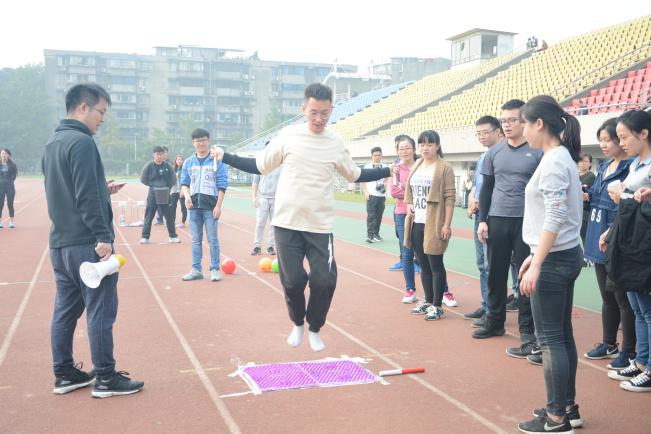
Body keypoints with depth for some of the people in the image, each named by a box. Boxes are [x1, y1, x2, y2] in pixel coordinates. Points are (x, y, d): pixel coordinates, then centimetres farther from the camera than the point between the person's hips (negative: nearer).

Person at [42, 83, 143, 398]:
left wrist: (102, 191, 15)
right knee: (101, 311, -2)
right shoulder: (82, 142, -14)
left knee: (65, 310, 14)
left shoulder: (52, 144, 15)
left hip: (60, 243, 10)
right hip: (86, 244, -9)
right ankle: (106, 378, 5)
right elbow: (86, 197, -21)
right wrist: (103, 236, -20)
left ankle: (65, 374, 23)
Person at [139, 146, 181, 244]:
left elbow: (173, 180, 7)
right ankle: (145, 237, 7)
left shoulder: (167, 166, 0)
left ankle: (173, 236, 15)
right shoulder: (149, 166, -4)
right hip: (152, 195, -1)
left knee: (169, 216, 6)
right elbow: (143, 179, 3)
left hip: (165, 195, 1)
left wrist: (167, 187, -1)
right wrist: (153, 185, -1)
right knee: (149, 216, 1)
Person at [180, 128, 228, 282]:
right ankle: (196, 270, 15)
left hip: (210, 206, -4)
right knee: (196, 239, 9)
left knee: (212, 239, -1)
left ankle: (215, 269, 6)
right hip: (194, 206, 4)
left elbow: (222, 185, -4)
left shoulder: (217, 161, -2)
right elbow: (184, 183, 12)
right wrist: (187, 196, -9)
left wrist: (218, 206, -10)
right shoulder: (188, 162, 11)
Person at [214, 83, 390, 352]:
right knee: (293, 280, -2)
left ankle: (314, 330, 24)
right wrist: (225, 157, -1)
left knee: (325, 282, -3)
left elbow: (355, 176, 18)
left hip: (321, 226, 1)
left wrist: (389, 172, 10)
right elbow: (259, 166, 8)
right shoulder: (288, 135, -1)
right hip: (286, 224, -1)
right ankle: (297, 324, 28)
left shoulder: (336, 144, 3)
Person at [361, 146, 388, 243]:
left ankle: (376, 234, 20)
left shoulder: (384, 167, 11)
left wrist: (385, 192, 12)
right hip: (371, 195, -4)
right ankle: (369, 235, -10)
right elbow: (362, 181, 0)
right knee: (371, 215, -9)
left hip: (381, 195, 4)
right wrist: (365, 192, -10)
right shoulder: (367, 167, -1)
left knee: (379, 216, 9)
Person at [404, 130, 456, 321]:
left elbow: (450, 197, -11)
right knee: (423, 265, 13)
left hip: (434, 225, -7)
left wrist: (447, 224, -16)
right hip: (416, 223, 7)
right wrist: (408, 204, 3)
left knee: (436, 265, -1)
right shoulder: (416, 166, 14)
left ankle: (437, 305, 8)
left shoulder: (444, 168, -7)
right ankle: (428, 301, 25)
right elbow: (409, 189, 24)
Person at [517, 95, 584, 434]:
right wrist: (535, 255, 21)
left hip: (554, 260, -10)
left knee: (550, 339, -2)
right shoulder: (561, 157, 13)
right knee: (562, 335, 15)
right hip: (565, 255, 10)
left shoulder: (553, 161, -17)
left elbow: (555, 218, -23)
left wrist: (537, 265, -23)